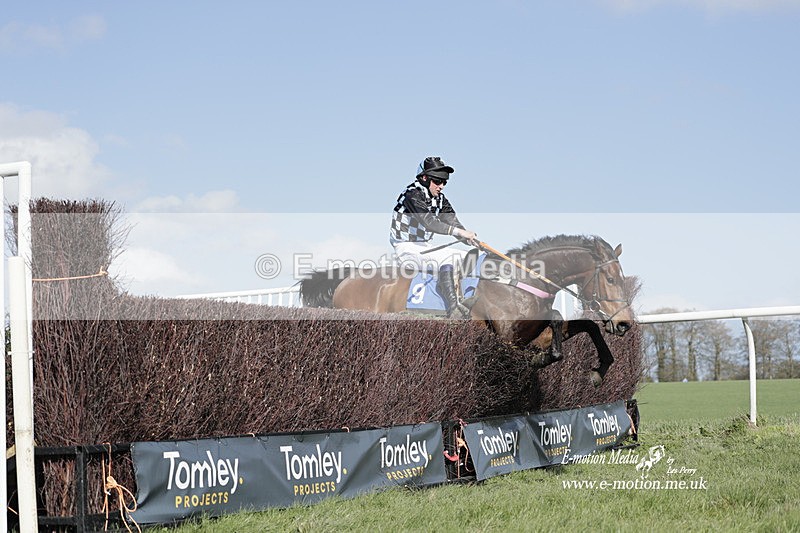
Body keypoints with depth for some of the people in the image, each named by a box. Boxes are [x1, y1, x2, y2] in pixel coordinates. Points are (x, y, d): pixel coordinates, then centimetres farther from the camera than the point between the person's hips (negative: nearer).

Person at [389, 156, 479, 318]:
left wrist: (470, 238, -22)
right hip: (407, 249, -9)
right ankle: (453, 310, -33)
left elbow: (452, 222, -2)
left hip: (425, 247, 9)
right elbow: (428, 222, -31)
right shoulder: (412, 195, -17)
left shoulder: (440, 199, 10)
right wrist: (459, 231, -39)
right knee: (447, 259, -30)